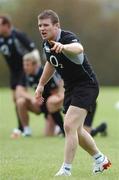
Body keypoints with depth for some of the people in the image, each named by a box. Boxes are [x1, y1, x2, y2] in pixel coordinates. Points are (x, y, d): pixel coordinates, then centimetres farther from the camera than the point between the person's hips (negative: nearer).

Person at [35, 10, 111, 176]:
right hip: (70, 88, 9)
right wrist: (41, 84, 25)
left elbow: (78, 48, -52)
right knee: (76, 130, 16)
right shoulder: (47, 44, 0)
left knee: (69, 126, -20)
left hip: (86, 86, -9)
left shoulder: (68, 38, -26)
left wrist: (63, 47, -72)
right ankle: (100, 159, 36)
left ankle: (66, 169, -15)